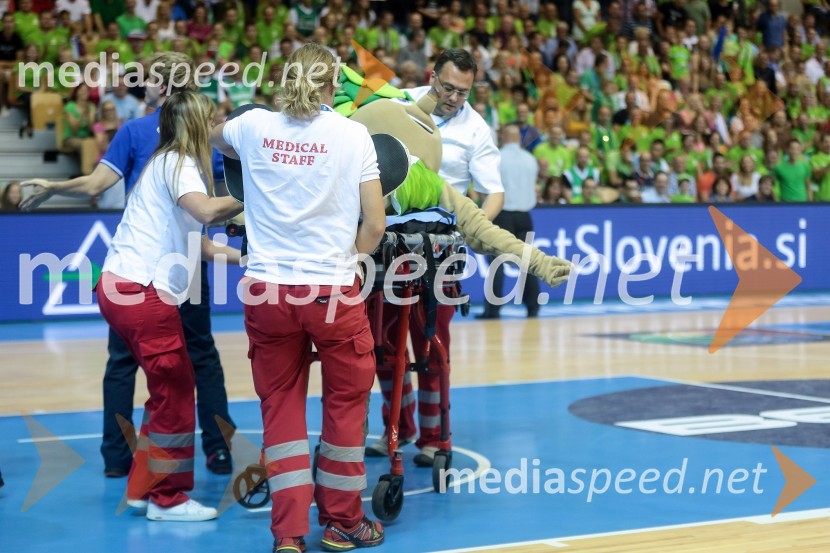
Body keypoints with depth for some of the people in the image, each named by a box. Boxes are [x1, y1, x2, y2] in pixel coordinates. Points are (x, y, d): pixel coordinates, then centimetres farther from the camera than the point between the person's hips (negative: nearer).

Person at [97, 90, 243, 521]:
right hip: (140, 292, -10)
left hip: (121, 287, 10)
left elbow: (198, 243, 20)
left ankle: (144, 488, 24)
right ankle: (167, 499, 9)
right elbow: (206, 211, -29)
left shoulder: (170, 163, 21)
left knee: (170, 389, 17)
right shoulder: (177, 163, -8)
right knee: (175, 392, -1)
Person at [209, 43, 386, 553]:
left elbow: (214, 137, 28)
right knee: (346, 403, 15)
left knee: (281, 408, 11)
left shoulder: (253, 125, 4)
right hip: (333, 288, -2)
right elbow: (375, 223, -4)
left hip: (267, 290, 2)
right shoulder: (353, 134, -3)